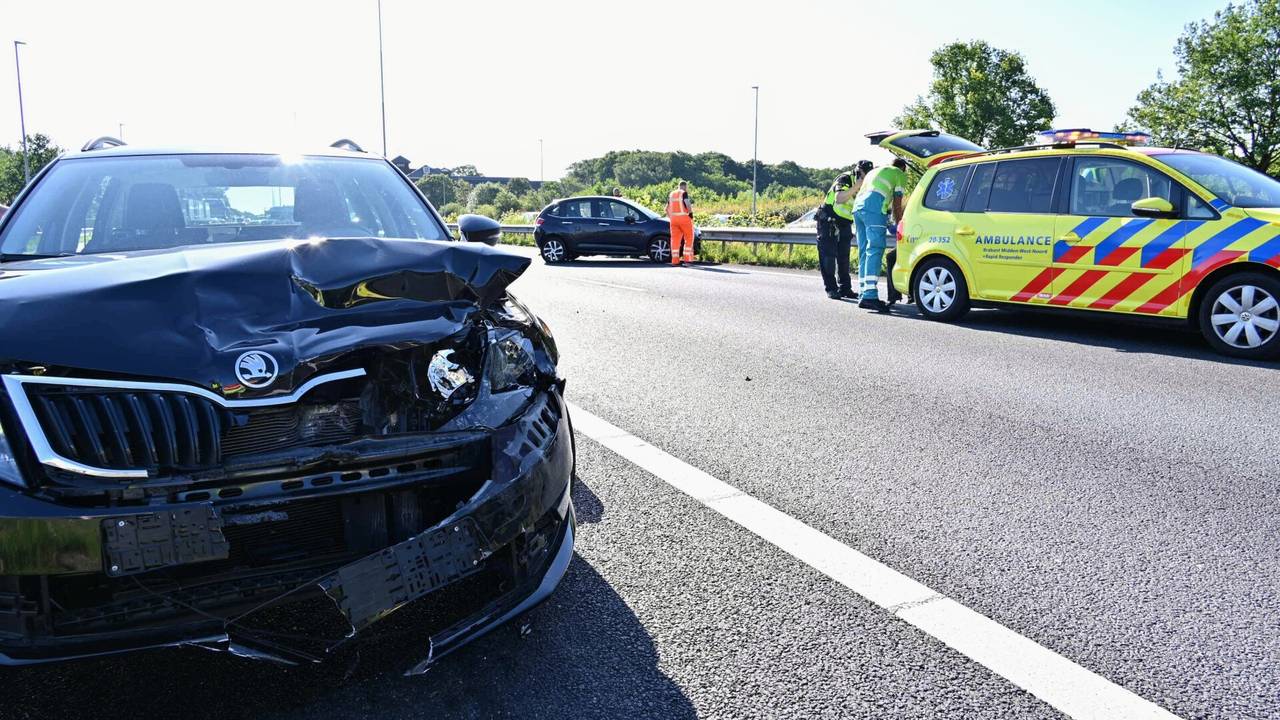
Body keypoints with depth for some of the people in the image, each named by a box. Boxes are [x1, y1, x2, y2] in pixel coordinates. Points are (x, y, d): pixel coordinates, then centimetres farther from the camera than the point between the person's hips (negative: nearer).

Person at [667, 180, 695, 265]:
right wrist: (691, 213, -7)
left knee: (675, 239, 8)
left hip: (673, 219, 6)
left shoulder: (671, 194, 17)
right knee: (689, 238, 4)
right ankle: (687, 258, -2)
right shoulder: (684, 193, -3)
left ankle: (675, 260, 5)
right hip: (684, 218, -6)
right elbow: (688, 204, -19)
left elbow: (667, 208, 19)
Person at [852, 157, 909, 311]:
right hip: (874, 208, -7)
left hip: (857, 207, 8)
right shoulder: (900, 174, 17)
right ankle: (870, 295, -27)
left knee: (864, 251, 9)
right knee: (875, 250, -15)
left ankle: (865, 293, 7)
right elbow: (897, 204, 11)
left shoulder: (875, 171, 38)